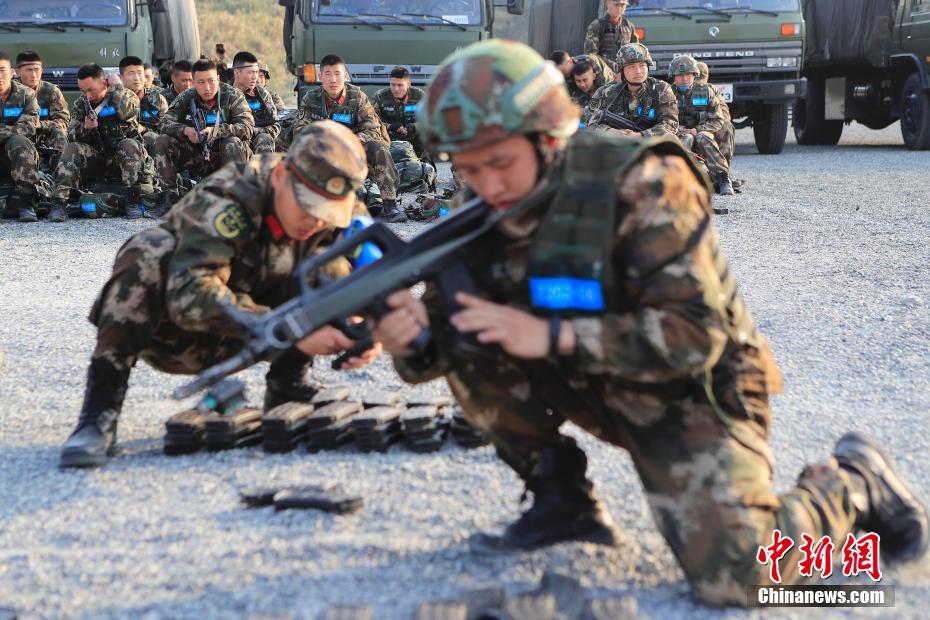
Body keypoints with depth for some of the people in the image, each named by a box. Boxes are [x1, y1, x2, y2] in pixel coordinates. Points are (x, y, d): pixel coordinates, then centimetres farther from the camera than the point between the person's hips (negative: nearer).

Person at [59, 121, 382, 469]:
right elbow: (192, 296, -43)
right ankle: (99, 412, -34)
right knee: (148, 254, -36)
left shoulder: (341, 214, -13)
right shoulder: (224, 202, -31)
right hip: (172, 328, -4)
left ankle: (287, 388, -4)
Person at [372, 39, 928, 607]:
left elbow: (696, 334, -29)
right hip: (595, 385, 6)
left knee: (734, 573, -26)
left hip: (692, 390, -6)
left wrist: (551, 336, -34)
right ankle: (563, 500, 2)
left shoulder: (641, 184, -25)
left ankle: (855, 484, 5)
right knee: (469, 348, -16)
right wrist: (413, 337, -29)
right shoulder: (488, 211, -6)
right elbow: (447, 335, -4)